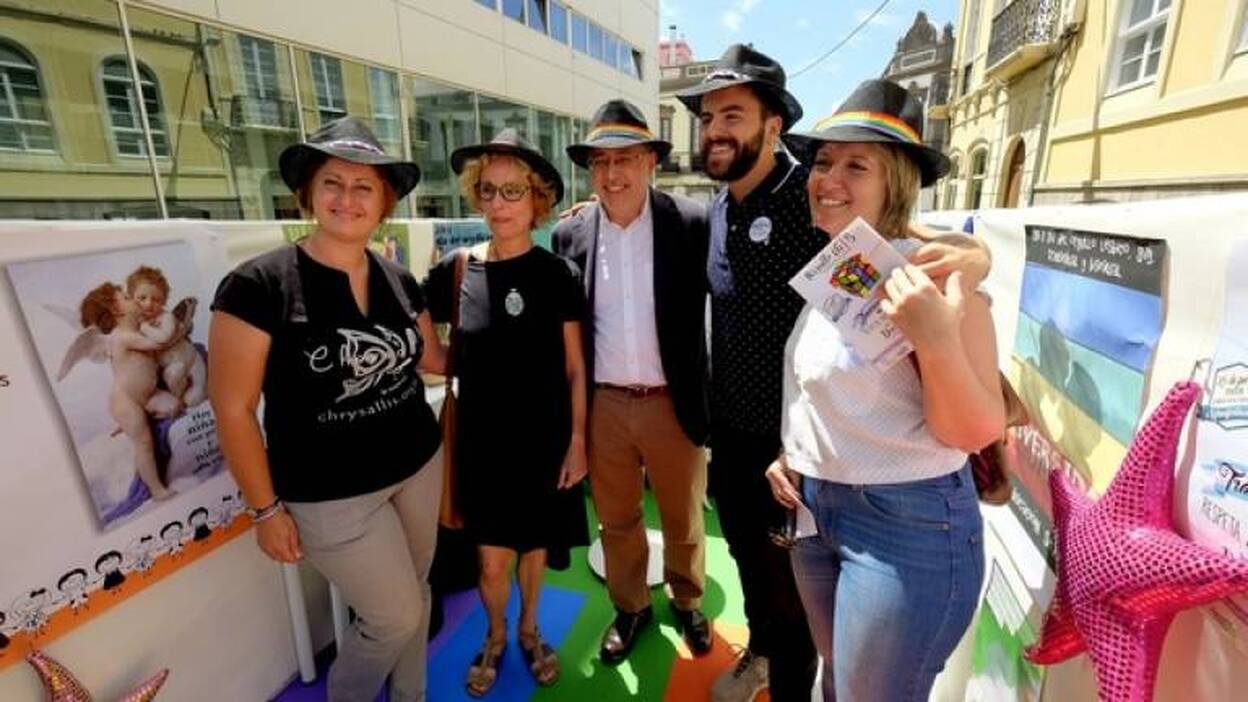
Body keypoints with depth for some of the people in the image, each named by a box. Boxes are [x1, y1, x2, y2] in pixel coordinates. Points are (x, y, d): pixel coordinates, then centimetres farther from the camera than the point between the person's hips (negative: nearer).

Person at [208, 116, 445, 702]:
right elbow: (232, 408, -12)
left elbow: (433, 358, 14)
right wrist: (266, 509, -9)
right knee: (395, 617, 7)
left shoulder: (399, 281, 0)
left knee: (415, 599, 22)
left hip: (418, 467, 6)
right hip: (329, 494, -5)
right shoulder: (259, 284, -16)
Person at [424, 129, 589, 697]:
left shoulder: (557, 274, -7)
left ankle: (529, 630, 46)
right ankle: (494, 637, 40)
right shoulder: (454, 271, -6)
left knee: (534, 546, 17)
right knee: (493, 560, 7)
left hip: (545, 438, 0)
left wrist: (578, 440, -5)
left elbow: (576, 368, -4)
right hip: (482, 439, 0)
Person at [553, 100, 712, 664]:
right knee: (616, 519, 19)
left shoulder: (690, 222, -9)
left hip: (673, 402, -1)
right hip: (603, 405, 2)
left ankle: (687, 603, 46)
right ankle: (630, 607, 44)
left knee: (684, 518, 19)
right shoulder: (568, 234, -1)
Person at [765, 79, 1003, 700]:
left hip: (909, 522, -6)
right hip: (816, 509, 7)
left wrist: (938, 341, -34)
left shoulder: (932, 278, -18)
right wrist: (789, 453, 5)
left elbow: (976, 432, -18)